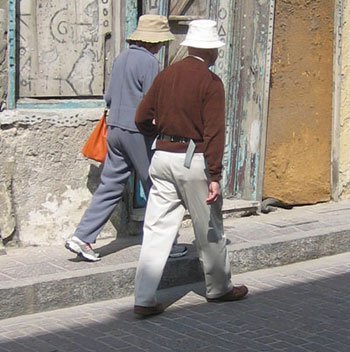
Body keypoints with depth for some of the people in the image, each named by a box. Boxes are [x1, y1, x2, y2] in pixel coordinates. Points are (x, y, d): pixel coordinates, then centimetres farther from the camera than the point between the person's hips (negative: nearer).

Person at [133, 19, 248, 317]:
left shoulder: (166, 75, 7)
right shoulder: (210, 83, -10)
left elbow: (142, 119, 10)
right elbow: (214, 133, -16)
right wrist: (215, 177, -15)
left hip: (162, 158, 5)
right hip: (194, 160, -5)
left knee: (157, 229, 4)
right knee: (209, 230, 11)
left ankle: (145, 299, 0)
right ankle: (219, 288, 28)